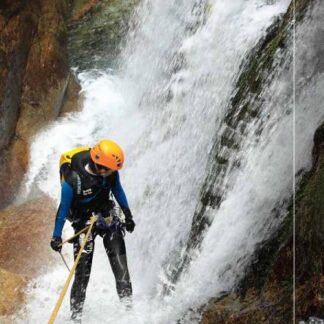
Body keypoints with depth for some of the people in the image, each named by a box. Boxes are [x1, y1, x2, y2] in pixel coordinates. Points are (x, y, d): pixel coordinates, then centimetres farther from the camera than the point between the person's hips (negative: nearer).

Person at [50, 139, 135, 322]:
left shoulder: (110, 171, -15)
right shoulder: (73, 180, -30)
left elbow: (117, 190, 5)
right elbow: (63, 209, -17)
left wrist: (128, 215, 11)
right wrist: (57, 236, -13)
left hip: (106, 215, 4)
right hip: (84, 221, -4)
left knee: (119, 257, -6)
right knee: (83, 268, -6)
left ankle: (127, 300, 0)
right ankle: (76, 314, 4)